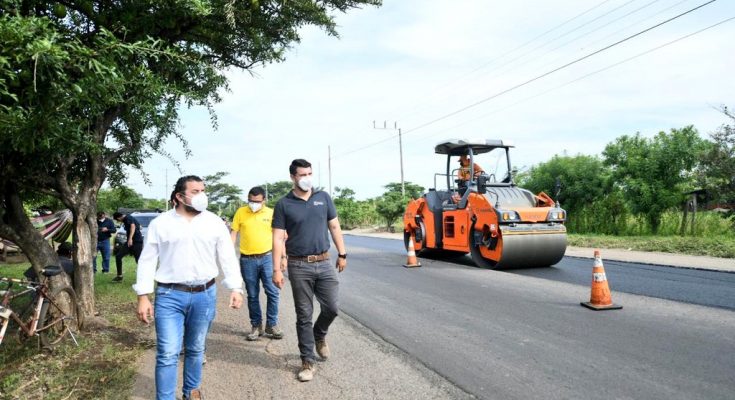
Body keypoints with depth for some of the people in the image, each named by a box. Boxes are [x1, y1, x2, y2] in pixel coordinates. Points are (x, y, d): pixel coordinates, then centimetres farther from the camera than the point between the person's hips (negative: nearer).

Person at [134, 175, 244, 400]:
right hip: (169, 296, -2)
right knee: (167, 354, -4)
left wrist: (236, 288, -2)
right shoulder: (160, 223, 0)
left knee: (196, 350, 16)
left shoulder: (214, 222, 3)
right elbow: (147, 261, 2)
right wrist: (143, 297, -3)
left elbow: (227, 258, 4)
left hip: (205, 295, 2)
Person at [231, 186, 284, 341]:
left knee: (273, 292, -3)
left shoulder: (271, 213, 1)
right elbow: (233, 234, 6)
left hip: (267, 258, 0)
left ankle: (272, 325, 12)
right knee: (252, 295, 9)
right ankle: (256, 326, 21)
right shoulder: (240, 212, 3)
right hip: (247, 260, 1)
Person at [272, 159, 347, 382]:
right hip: (299, 267, -2)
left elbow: (334, 227, 12)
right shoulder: (284, 204, -3)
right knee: (304, 316, 5)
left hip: (324, 263, 2)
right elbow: (278, 238, -5)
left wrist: (342, 254, 10)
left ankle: (320, 335, 37)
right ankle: (308, 361, 18)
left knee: (331, 308, 5)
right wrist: (277, 270, -9)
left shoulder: (323, 198, 6)